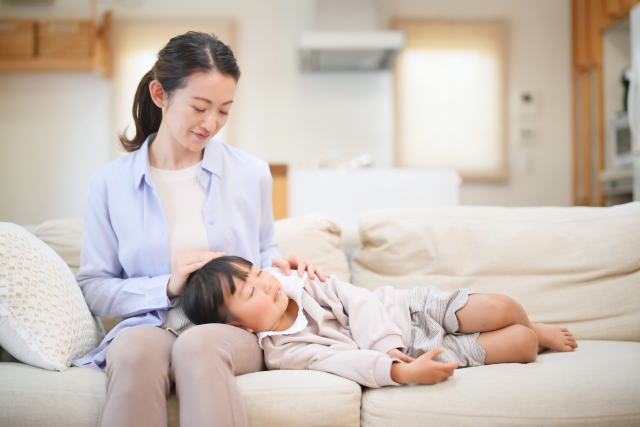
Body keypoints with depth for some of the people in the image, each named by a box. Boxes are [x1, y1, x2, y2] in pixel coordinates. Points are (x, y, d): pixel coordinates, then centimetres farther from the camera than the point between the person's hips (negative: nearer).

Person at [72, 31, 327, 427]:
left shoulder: (252, 173, 10)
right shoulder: (110, 184, 5)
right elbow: (93, 287, 4)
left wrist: (277, 263, 1)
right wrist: (166, 287, -11)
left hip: (235, 326, 0)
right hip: (150, 325, 0)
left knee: (200, 346, -37)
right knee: (134, 349, -37)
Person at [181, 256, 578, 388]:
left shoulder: (296, 284, -4)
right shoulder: (281, 351, -18)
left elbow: (358, 300, -7)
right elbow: (341, 361, -30)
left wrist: (383, 342, -23)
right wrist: (402, 371, -42)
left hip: (408, 307, 4)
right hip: (414, 352, -4)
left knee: (497, 309, -13)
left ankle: (532, 328, 22)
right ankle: (532, 339, 21)